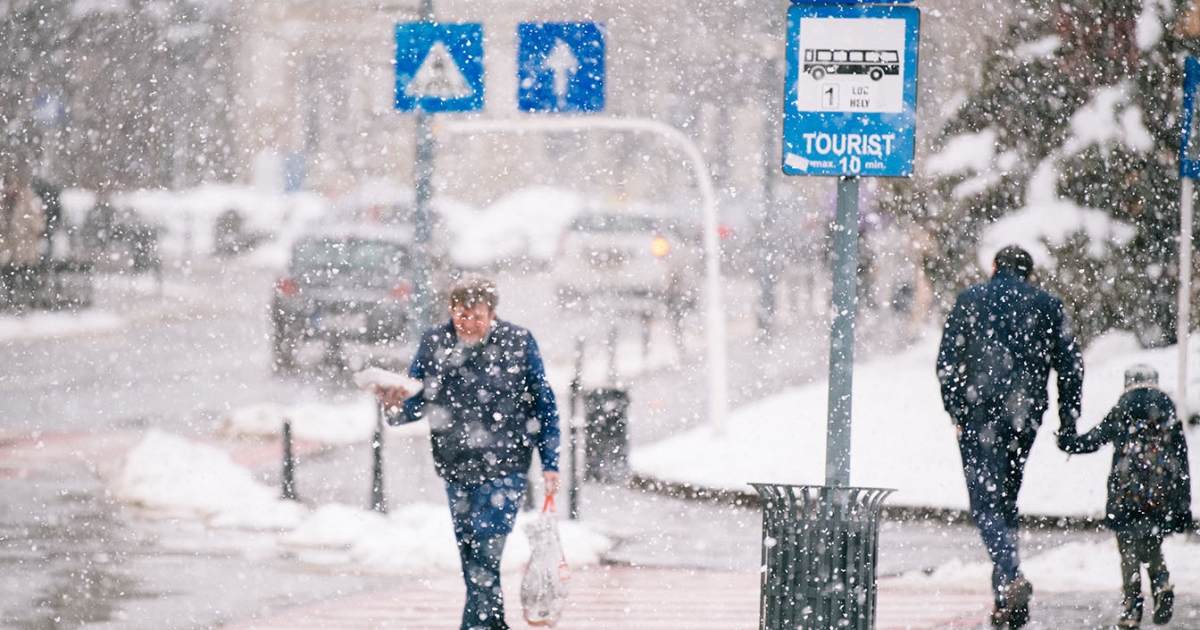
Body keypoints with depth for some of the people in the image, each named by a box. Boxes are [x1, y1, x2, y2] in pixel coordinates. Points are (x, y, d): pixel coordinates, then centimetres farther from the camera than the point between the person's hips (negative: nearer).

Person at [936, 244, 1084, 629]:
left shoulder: (970, 300, 3)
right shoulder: (1048, 305, 8)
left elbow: (947, 362, -1)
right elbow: (1071, 366, 5)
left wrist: (956, 411, 5)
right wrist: (1069, 421, 11)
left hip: (981, 413, -3)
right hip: (1025, 416, 3)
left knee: (986, 503, -5)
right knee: (1007, 500, 15)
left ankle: (1011, 578, -28)